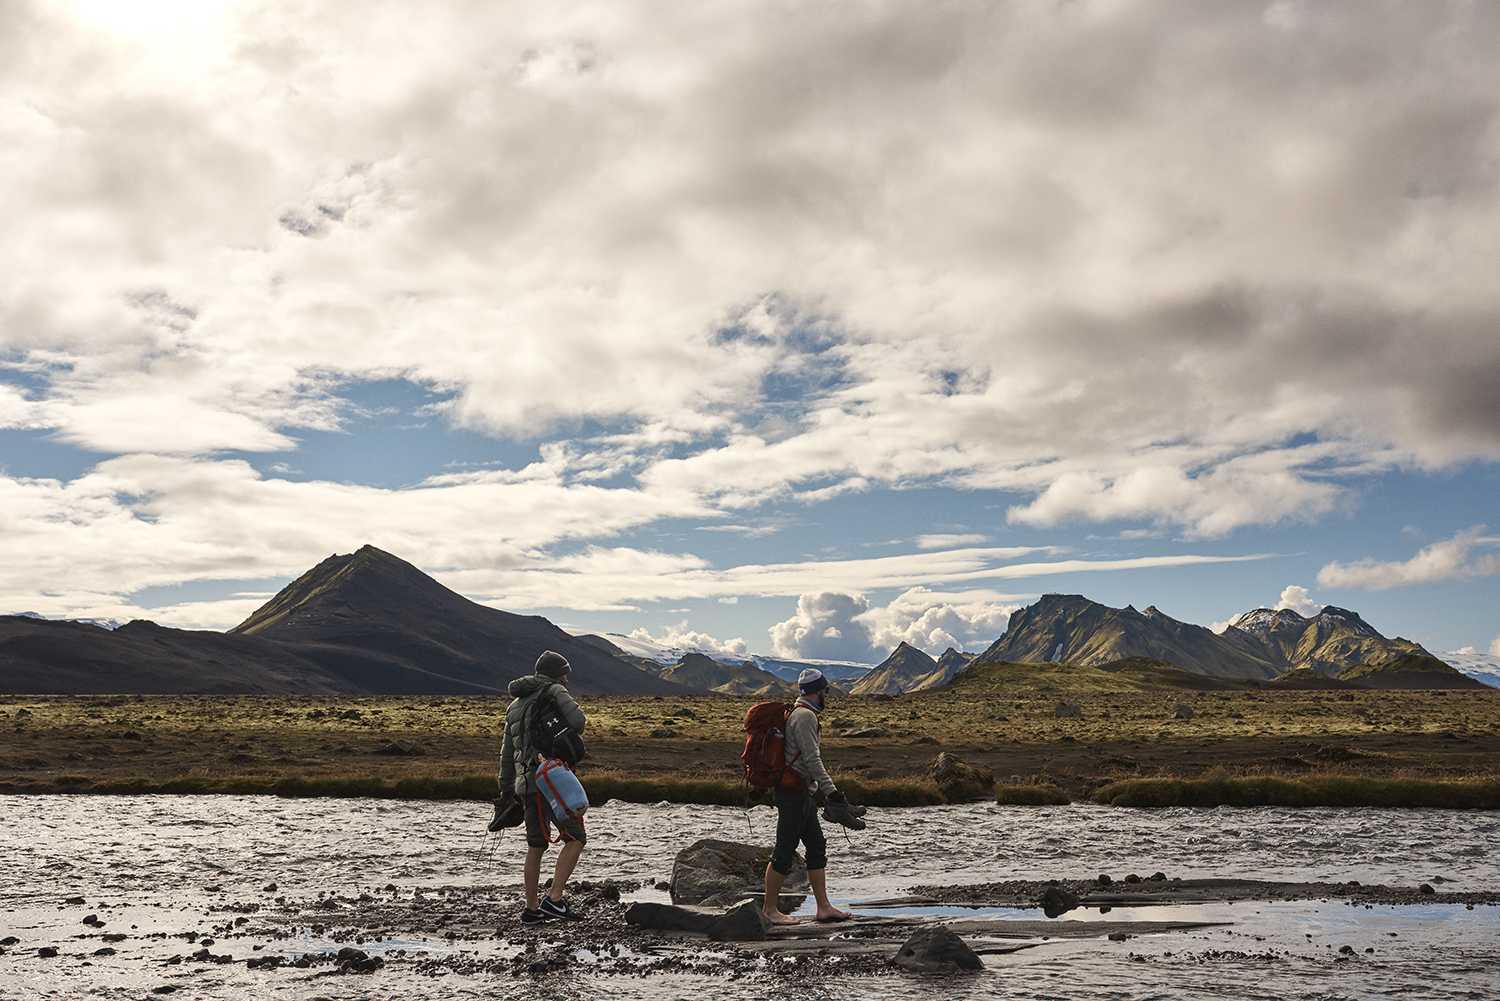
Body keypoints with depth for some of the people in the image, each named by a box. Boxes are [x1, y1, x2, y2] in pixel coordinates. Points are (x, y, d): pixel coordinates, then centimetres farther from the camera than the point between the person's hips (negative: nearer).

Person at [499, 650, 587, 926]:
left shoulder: (516, 705, 22)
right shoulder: (554, 692, -2)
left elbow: (507, 753, 24)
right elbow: (576, 720, -20)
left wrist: (506, 790, 29)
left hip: (526, 782, 8)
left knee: (536, 846, 15)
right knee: (575, 838, -4)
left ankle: (532, 909, 19)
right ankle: (554, 899, -12)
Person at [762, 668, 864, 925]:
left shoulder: (798, 713, 19)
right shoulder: (804, 716, -13)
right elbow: (811, 759, -21)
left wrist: (823, 791, 29)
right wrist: (832, 791, -22)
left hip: (801, 793, 11)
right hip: (793, 794, -11)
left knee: (817, 847, 10)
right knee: (785, 851, -5)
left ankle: (823, 907, 13)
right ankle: (769, 909, 2)